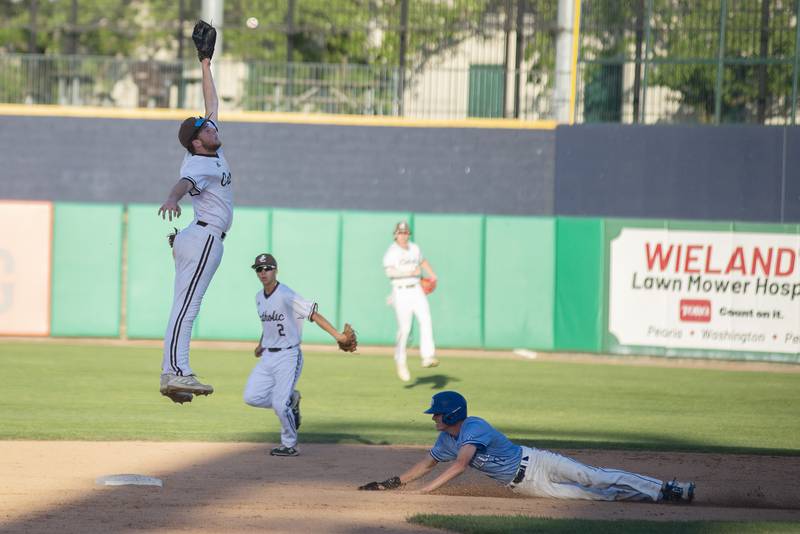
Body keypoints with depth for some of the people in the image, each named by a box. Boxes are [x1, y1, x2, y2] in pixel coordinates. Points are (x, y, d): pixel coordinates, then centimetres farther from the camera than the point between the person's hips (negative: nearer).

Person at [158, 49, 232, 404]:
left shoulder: (212, 151, 14)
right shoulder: (200, 166, -13)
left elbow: (212, 104, 24)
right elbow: (184, 182, -36)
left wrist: (206, 65, 26)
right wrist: (171, 199, -58)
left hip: (198, 239, 10)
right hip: (204, 237, -10)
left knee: (186, 306, 4)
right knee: (186, 305, -17)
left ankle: (171, 375, 2)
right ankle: (177, 371, -25)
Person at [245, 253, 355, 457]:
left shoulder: (286, 296, -16)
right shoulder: (259, 297, 9)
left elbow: (314, 314, -22)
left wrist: (337, 335, -31)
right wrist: (261, 344, 14)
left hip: (288, 357, -8)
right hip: (268, 357, 8)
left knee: (280, 404, -14)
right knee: (251, 397, -3)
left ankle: (290, 445, 6)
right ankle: (291, 400, 20)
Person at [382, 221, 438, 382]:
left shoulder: (414, 248, 12)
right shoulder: (391, 253, -8)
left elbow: (422, 261, 32)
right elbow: (389, 272, -24)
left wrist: (432, 274, 18)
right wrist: (411, 272, -26)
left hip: (417, 290, 5)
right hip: (401, 293, -5)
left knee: (425, 320, -15)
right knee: (404, 328, -5)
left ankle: (428, 357, -21)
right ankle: (400, 363, 13)